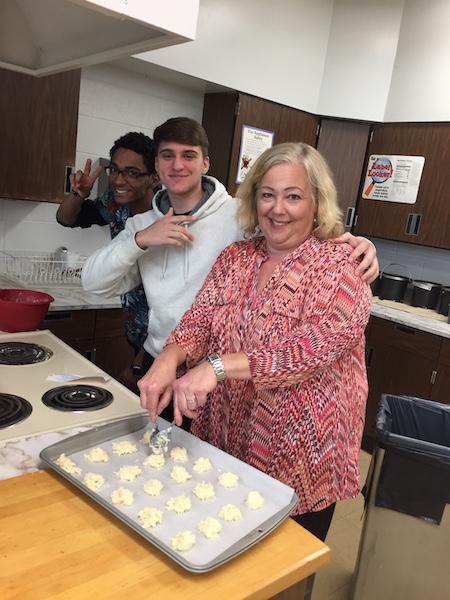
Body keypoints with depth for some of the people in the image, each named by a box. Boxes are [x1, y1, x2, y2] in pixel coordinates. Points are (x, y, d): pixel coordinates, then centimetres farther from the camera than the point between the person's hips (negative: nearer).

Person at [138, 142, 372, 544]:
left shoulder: (339, 267, -13)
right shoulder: (235, 258, 3)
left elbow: (318, 347, -26)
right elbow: (200, 318, -4)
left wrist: (219, 365, -35)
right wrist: (168, 360, -26)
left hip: (299, 455, -4)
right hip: (226, 440, 4)